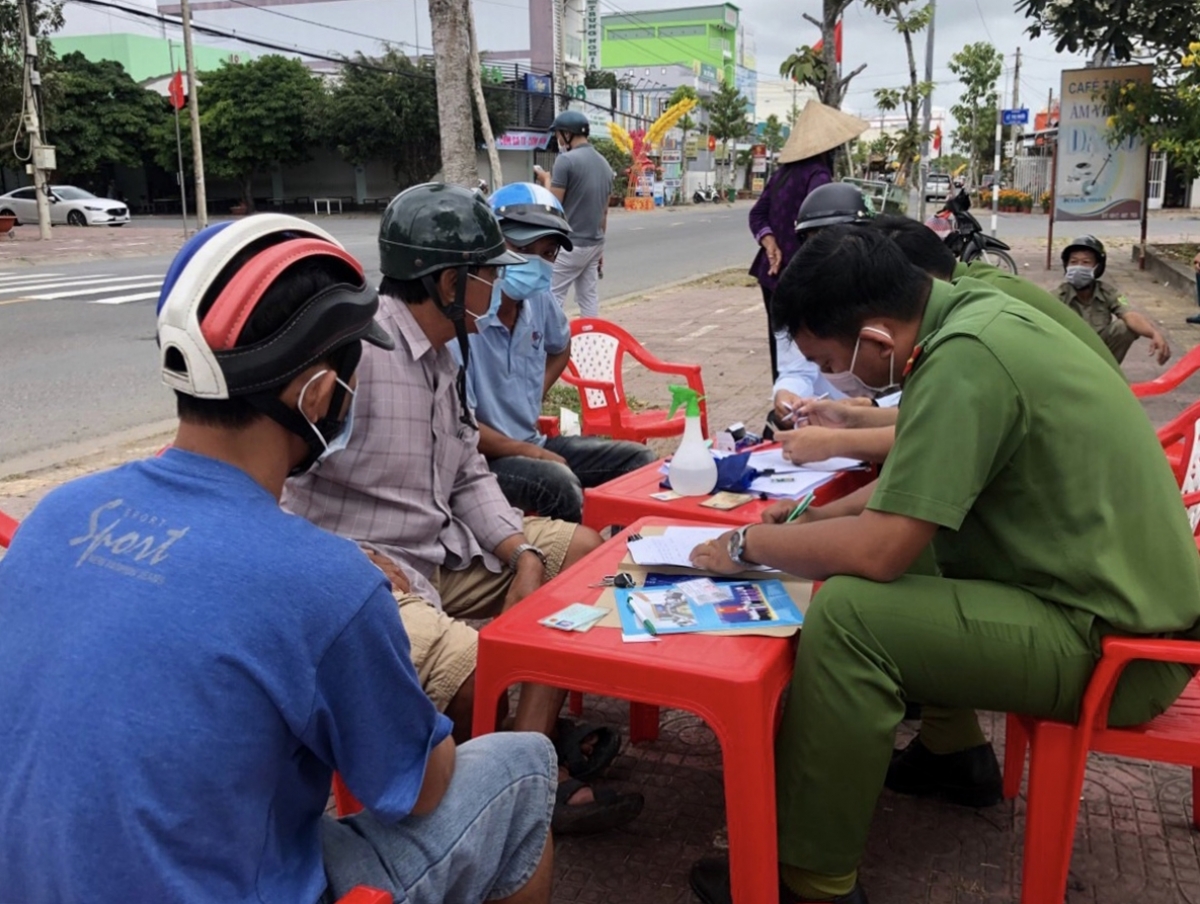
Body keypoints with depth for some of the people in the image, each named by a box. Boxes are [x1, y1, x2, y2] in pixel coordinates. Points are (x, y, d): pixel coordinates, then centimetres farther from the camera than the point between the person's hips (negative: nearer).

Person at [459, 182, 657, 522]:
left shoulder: (539, 301, 2)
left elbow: (561, 347, 27)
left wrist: (535, 395, 11)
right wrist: (528, 451, -15)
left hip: (533, 442, 8)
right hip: (482, 457, -8)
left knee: (639, 459, 1)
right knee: (558, 482, -34)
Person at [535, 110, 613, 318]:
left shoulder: (566, 160, -13)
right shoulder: (604, 164, 13)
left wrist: (546, 180, 4)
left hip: (569, 244, -8)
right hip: (593, 244, 8)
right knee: (590, 300, 9)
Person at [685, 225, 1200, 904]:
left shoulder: (964, 361, -26)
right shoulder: (971, 308, 2)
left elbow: (880, 551, -25)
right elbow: (921, 481, 16)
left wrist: (751, 544, -10)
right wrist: (813, 518, 10)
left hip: (1117, 642, -10)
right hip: (1123, 585, 10)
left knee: (846, 613, -21)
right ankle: (951, 748, 30)